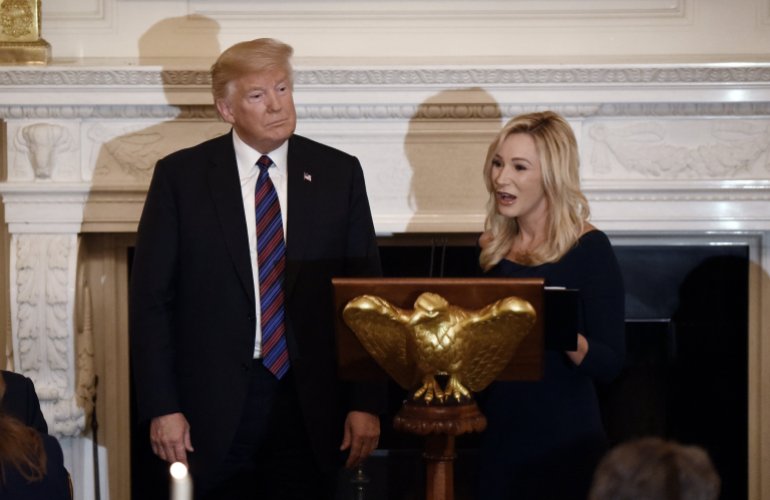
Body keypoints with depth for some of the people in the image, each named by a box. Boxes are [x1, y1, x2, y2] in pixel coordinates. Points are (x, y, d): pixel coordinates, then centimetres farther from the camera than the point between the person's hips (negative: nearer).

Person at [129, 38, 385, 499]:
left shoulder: (338, 174, 5)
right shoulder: (181, 176, 0)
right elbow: (150, 298, 0)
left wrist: (367, 403, -1)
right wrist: (162, 408, -7)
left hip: (310, 405, 1)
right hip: (214, 409, -1)